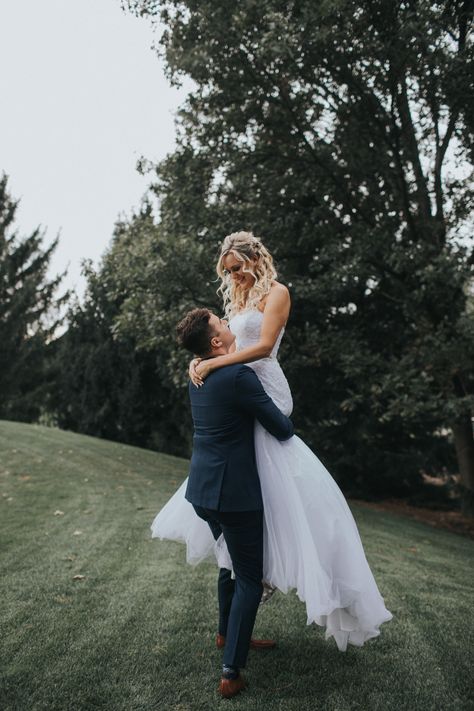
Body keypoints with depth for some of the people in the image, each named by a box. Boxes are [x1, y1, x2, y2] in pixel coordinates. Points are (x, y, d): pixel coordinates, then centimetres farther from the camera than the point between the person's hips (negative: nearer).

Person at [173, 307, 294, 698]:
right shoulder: (239, 376, -21)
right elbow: (282, 429, -14)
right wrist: (287, 425, 8)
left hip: (203, 489, 8)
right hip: (234, 493, -8)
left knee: (233, 561, 28)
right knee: (250, 579, 6)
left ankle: (228, 633, 45)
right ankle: (231, 672, 10)